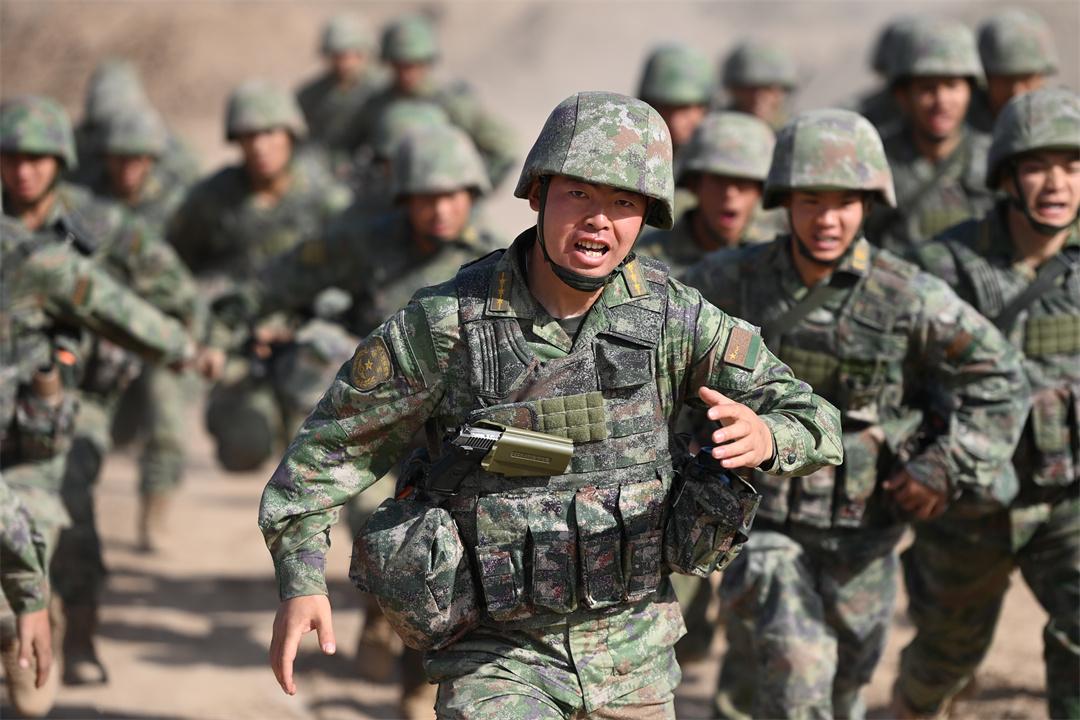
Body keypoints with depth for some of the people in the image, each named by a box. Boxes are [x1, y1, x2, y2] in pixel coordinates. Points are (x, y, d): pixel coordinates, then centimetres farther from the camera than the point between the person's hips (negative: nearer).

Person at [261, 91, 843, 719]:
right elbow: (335, 444, -3)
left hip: (633, 656, 3)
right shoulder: (446, 324, -14)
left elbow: (811, 421, -5)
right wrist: (300, 582, -13)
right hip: (497, 661, -3)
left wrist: (765, 436, -28)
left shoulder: (671, 314, -7)